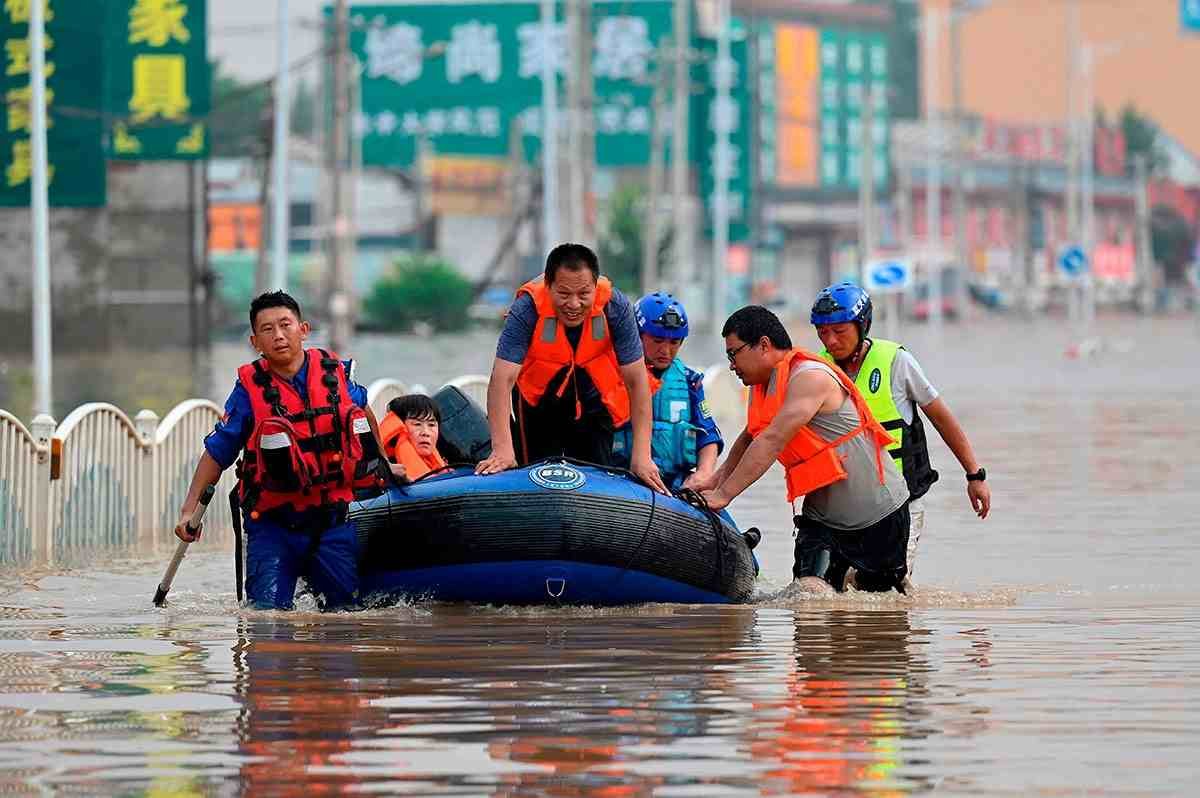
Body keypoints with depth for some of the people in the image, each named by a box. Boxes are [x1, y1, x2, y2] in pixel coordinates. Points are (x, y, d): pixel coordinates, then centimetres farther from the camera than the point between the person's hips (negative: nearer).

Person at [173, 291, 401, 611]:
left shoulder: (336, 374, 0)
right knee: (269, 613, -14)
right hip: (274, 526, -2)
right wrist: (189, 510, -10)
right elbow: (216, 453, -3)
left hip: (334, 521, 2)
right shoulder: (250, 390, -7)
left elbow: (363, 414, 22)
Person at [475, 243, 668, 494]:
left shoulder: (615, 306, -27)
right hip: (538, 396, -1)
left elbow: (636, 382, -22)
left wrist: (641, 455, -28)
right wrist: (502, 450, -47)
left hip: (595, 396, 1)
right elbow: (502, 379, -37)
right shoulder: (527, 308, -32)